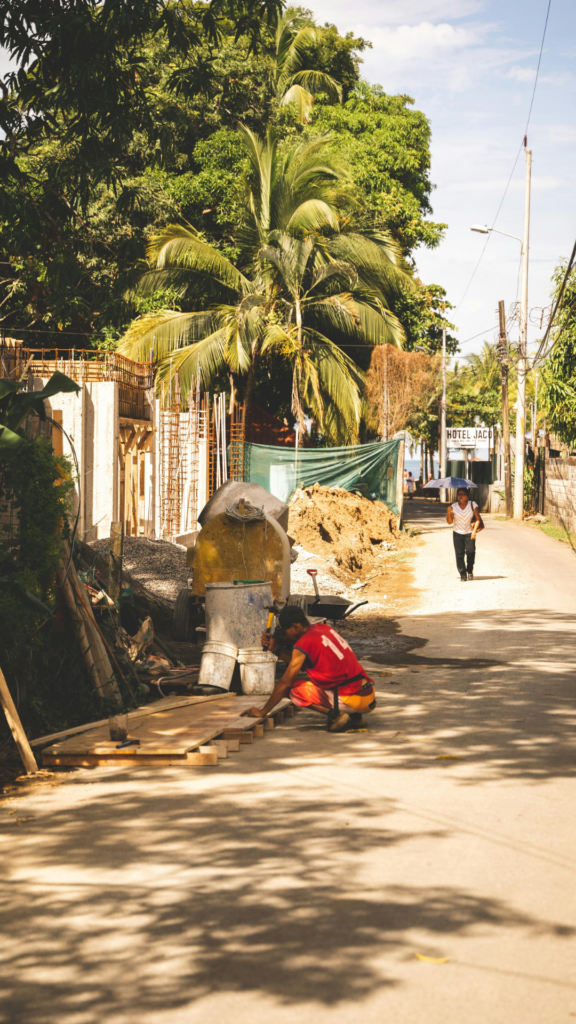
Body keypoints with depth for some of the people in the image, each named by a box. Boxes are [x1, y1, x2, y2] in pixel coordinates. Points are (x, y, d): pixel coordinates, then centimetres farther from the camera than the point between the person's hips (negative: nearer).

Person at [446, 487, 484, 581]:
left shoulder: (472, 505, 2)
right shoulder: (454, 507, 3)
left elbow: (478, 519, 2)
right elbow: (450, 522, 2)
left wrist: (474, 531, -10)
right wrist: (449, 512, -15)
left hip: (469, 533, -1)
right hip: (458, 533, 1)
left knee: (470, 551, -17)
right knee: (459, 554, -7)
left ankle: (470, 571, 3)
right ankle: (463, 575, 2)